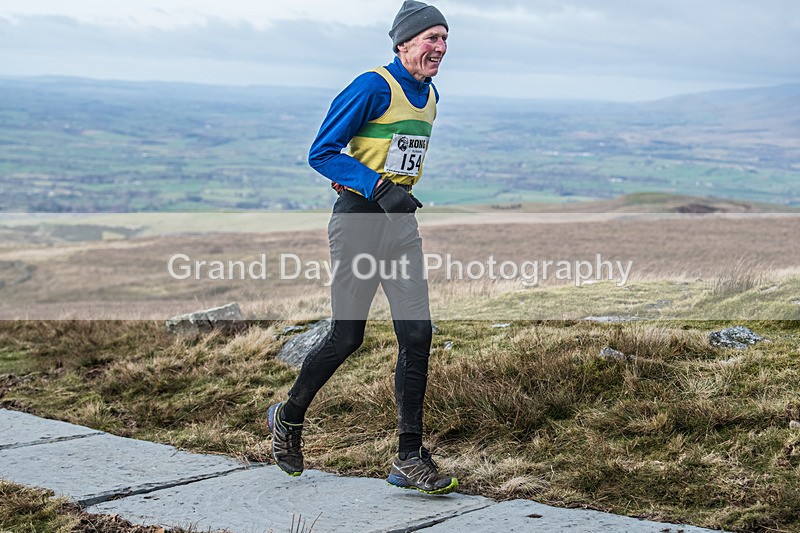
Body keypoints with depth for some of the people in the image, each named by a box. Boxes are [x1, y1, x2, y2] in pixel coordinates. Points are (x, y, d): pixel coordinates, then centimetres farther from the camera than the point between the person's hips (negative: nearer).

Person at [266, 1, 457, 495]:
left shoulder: (430, 95, 11)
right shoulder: (373, 87, -14)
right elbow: (322, 153, -15)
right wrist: (379, 188, -23)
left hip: (401, 221, 7)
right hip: (359, 217, -7)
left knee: (417, 334, -2)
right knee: (347, 338, 1)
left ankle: (410, 459, 4)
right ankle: (289, 417, 27)